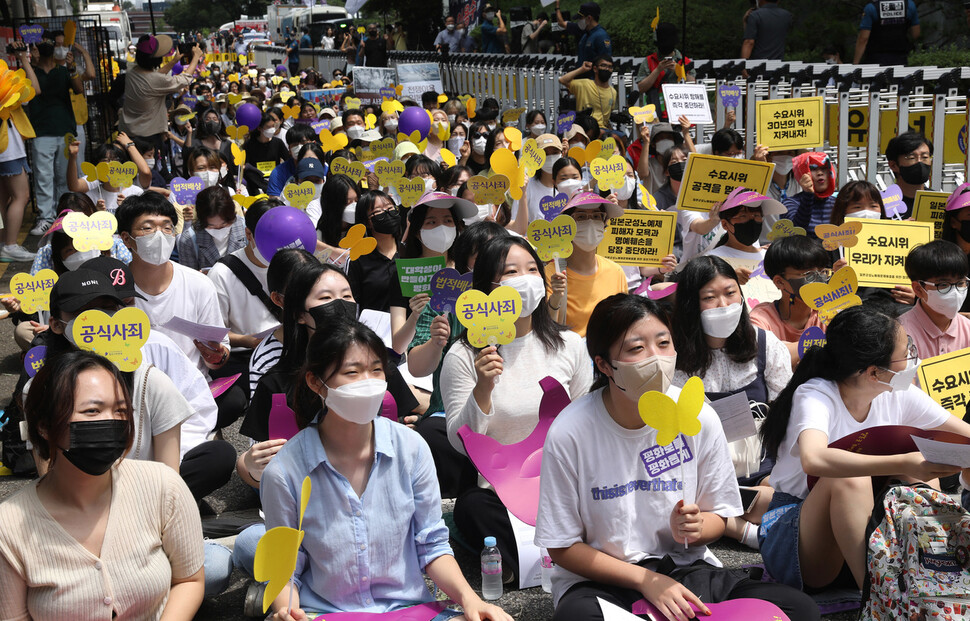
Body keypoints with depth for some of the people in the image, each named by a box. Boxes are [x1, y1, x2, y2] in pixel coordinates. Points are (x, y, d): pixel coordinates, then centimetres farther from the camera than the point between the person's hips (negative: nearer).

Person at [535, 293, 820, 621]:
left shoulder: (699, 418, -6)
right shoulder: (569, 433, -15)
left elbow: (718, 517, 8)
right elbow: (563, 547, -7)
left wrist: (693, 529, -16)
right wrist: (647, 581, -15)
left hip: (686, 569, 4)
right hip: (601, 580, -3)